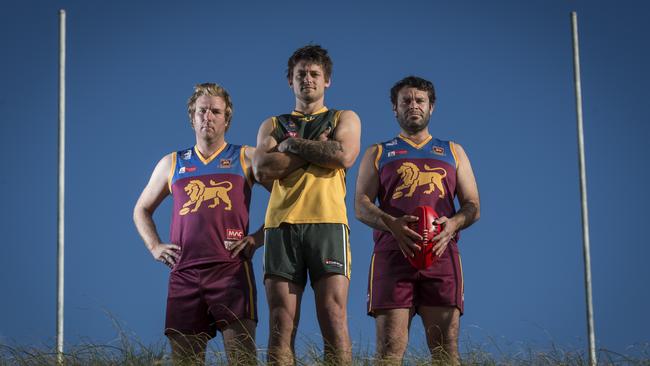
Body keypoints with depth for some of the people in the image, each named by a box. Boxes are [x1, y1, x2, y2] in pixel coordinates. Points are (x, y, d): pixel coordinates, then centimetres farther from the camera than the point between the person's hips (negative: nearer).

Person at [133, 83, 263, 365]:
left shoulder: (246, 158, 11)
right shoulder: (171, 164, 20)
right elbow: (142, 210, 31)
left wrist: (258, 238, -2)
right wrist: (154, 247, 15)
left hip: (231, 270, -3)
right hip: (184, 273, 3)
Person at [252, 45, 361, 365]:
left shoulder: (344, 119, 19)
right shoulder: (272, 125, 23)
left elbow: (344, 156, -4)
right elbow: (262, 169, 3)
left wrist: (292, 144, 2)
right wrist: (315, 149, 0)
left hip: (327, 222, -2)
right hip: (281, 225, 2)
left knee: (334, 317, -12)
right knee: (281, 324, -5)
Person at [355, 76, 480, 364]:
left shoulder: (453, 152, 24)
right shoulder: (377, 154, 21)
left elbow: (472, 205, 16)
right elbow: (361, 206, 9)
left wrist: (453, 224, -8)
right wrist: (392, 225, -13)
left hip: (441, 255, 1)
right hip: (392, 254, -1)